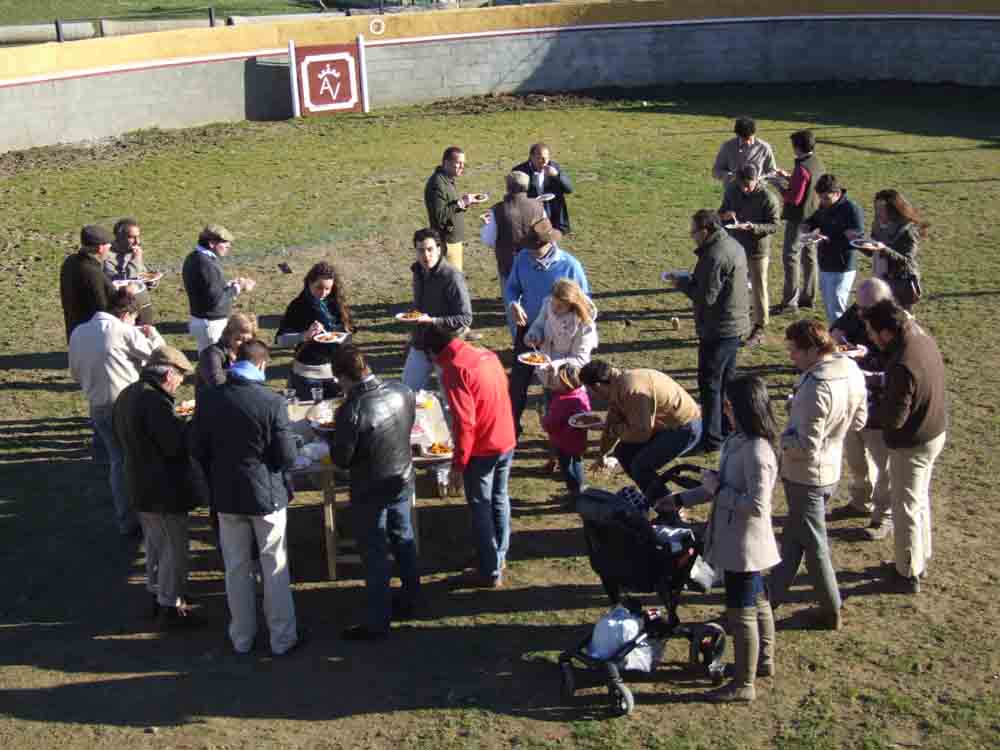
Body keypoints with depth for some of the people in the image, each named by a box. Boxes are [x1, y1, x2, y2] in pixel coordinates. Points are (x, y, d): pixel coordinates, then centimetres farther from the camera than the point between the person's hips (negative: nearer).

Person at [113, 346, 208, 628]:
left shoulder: (128, 395, 5)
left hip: (140, 484, 10)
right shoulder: (155, 401, -26)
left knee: (154, 542, 23)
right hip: (164, 488, -10)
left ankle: (157, 593, 37)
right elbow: (176, 445, -26)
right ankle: (171, 607, 11)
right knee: (174, 547, 3)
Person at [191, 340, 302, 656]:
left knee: (236, 569, 16)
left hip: (226, 495, 3)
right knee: (275, 570, 11)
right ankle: (282, 638, 21)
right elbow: (286, 457, -15)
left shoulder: (208, 400, -7)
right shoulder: (272, 402, -18)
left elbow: (198, 450, 1)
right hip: (266, 494, -3)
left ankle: (241, 638, 28)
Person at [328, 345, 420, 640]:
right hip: (403, 480, 6)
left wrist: (334, 439, -1)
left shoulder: (351, 410, -29)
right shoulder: (403, 392, -12)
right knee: (403, 539, 24)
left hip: (370, 491, -5)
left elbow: (341, 459, -20)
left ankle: (378, 623, 21)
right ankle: (410, 599, 41)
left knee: (375, 555, 8)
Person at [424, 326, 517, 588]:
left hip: (481, 450, -8)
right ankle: (499, 557, 36)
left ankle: (490, 572, 14)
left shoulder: (453, 370, -20)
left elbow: (464, 423, -23)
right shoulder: (487, 355, 4)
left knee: (481, 508, 6)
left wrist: (458, 464, -16)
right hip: (506, 441, 8)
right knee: (500, 500, 21)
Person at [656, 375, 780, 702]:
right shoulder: (739, 440, 4)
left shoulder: (757, 451, -26)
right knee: (757, 602, 24)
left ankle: (743, 684, 15)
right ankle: (763, 661, 41)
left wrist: (717, 488, -20)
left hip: (744, 546, -10)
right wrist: (680, 499, 14)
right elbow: (725, 487, 14)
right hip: (739, 543, 10)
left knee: (741, 613, 3)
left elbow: (756, 506, -29)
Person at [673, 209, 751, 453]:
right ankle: (727, 429, 30)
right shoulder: (733, 245, 10)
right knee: (726, 380, 19)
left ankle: (711, 439, 2)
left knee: (709, 383, -2)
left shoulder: (714, 256, -23)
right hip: (736, 325, 10)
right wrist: (691, 280, 7)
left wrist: (683, 283, -9)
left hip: (718, 330, -10)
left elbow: (707, 296, -24)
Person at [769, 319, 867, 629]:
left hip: (806, 476, -9)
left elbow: (806, 447, -28)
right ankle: (774, 593, 38)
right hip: (832, 470, 9)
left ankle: (831, 610, 25)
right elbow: (858, 420, 8)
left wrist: (776, 438, -14)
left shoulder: (815, 388, -32)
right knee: (793, 534, 23)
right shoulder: (853, 372, -5)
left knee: (813, 544, 10)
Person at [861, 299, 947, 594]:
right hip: (935, 432, 9)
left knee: (906, 508, 9)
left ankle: (908, 574, 24)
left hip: (913, 444, -9)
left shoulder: (902, 366, -33)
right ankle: (921, 559, 42)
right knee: (920, 499, 25)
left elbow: (894, 418, -28)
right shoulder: (924, 339, -5)